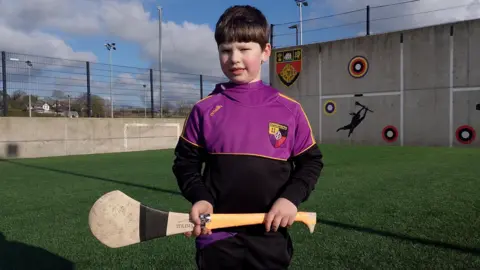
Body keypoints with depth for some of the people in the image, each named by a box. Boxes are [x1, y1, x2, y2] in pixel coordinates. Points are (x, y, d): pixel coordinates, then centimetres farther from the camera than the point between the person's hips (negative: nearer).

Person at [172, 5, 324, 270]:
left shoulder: (289, 110, -4)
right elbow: (185, 162, 3)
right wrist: (199, 197, -14)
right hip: (217, 235, 0)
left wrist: (291, 198, -12)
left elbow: (311, 161, 4)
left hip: (270, 236, 1)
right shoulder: (204, 110, -3)